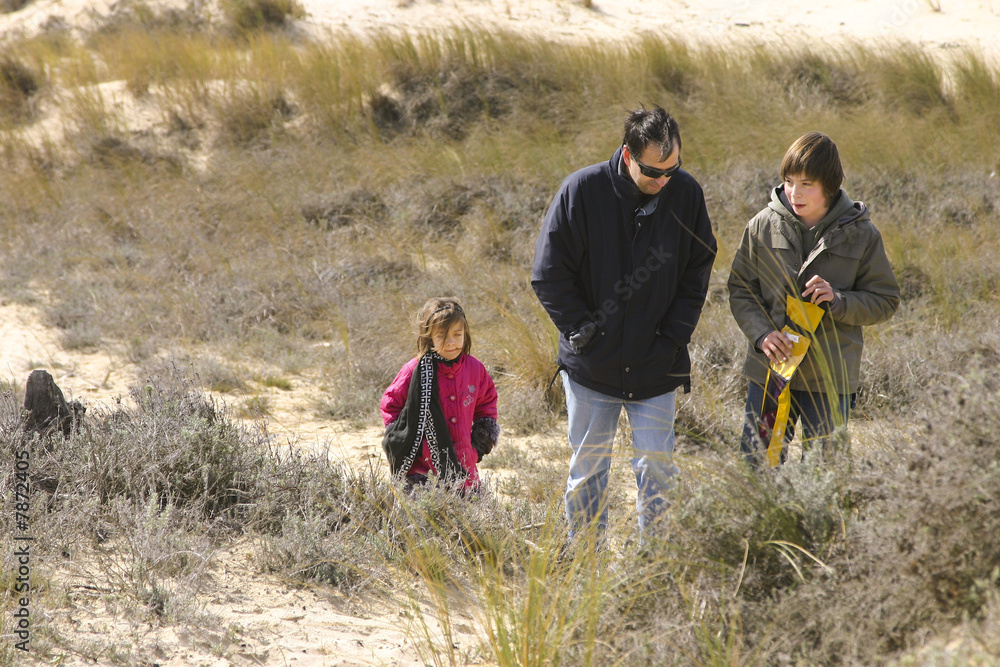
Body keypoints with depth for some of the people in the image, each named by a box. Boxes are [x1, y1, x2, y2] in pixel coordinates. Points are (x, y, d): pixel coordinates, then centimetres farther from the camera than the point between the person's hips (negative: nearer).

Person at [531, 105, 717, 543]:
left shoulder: (686, 194, -4)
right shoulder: (582, 190, -11)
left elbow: (697, 275, 5)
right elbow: (548, 274, -6)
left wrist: (672, 339, -4)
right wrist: (582, 331, -10)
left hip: (656, 368, 1)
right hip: (591, 366, -1)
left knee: (656, 463, 0)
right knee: (588, 466, 9)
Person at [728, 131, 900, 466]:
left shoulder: (862, 235, -4)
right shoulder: (763, 226, -1)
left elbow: (885, 301, 1)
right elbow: (740, 290, 5)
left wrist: (838, 300, -17)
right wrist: (761, 334, -12)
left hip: (831, 379, -1)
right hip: (769, 373, 1)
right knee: (757, 465, 4)